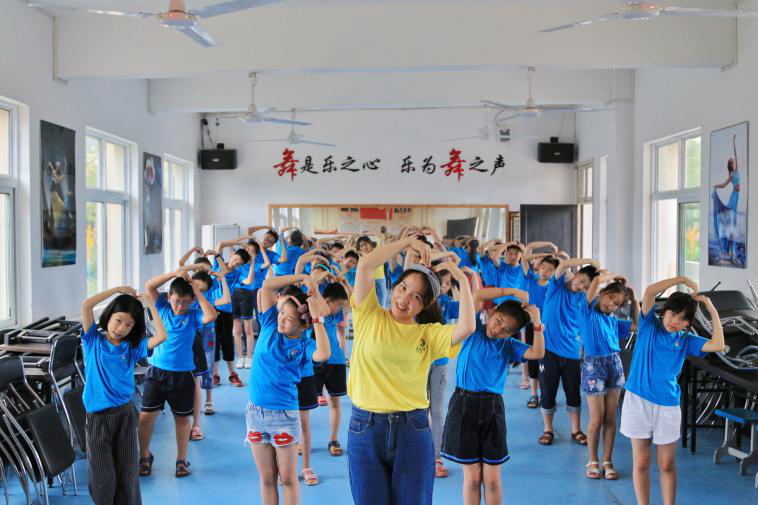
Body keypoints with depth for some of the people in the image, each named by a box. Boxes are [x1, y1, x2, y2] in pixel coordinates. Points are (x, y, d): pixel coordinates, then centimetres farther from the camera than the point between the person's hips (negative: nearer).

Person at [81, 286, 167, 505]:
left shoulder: (131, 348, 5)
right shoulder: (93, 340, 1)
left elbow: (161, 336, -9)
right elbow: (87, 305, -11)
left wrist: (150, 304, -1)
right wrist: (117, 289, -6)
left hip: (125, 414, 2)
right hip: (98, 416, -2)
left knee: (127, 473, 8)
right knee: (103, 478, 2)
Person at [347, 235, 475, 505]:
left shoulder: (428, 333, 4)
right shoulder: (369, 317, 3)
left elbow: (467, 327, -14)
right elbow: (365, 266, -9)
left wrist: (462, 280, -5)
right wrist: (409, 242, -4)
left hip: (412, 430, 1)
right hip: (365, 427, 0)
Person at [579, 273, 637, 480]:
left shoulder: (614, 321, 10)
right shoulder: (588, 311, -5)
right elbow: (597, 280, -16)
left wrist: (634, 300, 9)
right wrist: (616, 276, -1)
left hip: (615, 365, 5)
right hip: (593, 365, -5)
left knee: (610, 418, 8)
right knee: (597, 419, 0)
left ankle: (607, 461, 18)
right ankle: (593, 461, 16)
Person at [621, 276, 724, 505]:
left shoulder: (686, 340, 6)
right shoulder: (649, 326, 0)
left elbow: (717, 345, -10)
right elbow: (650, 291, -15)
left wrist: (712, 310, -6)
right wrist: (683, 280, -10)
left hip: (667, 406, 2)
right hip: (638, 401, -2)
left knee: (667, 465, 9)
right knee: (641, 463, 6)